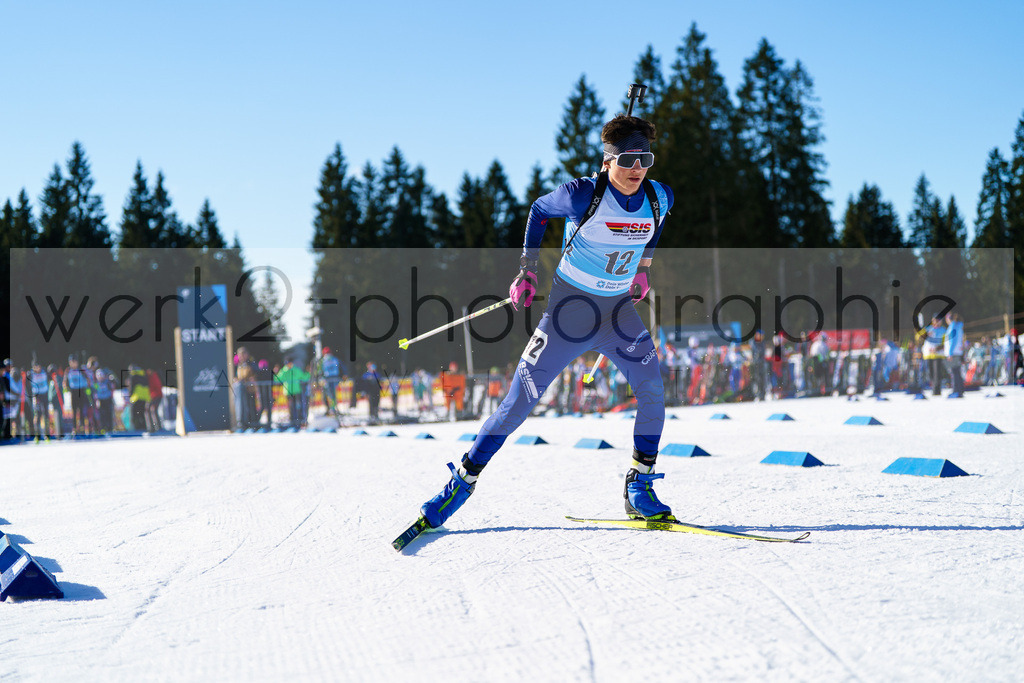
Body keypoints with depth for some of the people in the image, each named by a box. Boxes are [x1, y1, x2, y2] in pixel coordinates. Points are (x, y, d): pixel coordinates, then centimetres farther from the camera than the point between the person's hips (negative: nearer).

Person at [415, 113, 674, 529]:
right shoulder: (583, 195, -20)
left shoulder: (659, 199, -6)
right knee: (522, 398, -6)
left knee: (652, 391, -13)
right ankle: (464, 480, 6)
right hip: (570, 306, -4)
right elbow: (539, 211, -1)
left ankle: (640, 488, 2)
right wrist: (527, 270, -3)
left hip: (620, 308, 4)